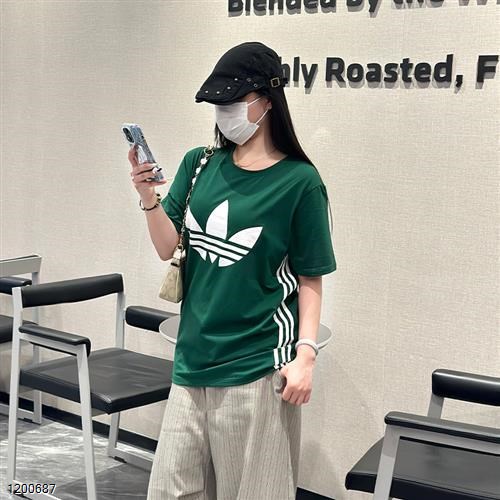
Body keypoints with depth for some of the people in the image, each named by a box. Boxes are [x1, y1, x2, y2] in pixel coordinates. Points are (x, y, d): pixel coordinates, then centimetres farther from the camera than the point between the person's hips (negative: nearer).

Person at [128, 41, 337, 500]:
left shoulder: (299, 181, -5)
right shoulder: (199, 165, 6)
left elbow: (309, 279, -2)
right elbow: (169, 248, 3)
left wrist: (306, 353, -12)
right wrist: (148, 196, -13)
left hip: (257, 366, -4)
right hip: (194, 357, 4)